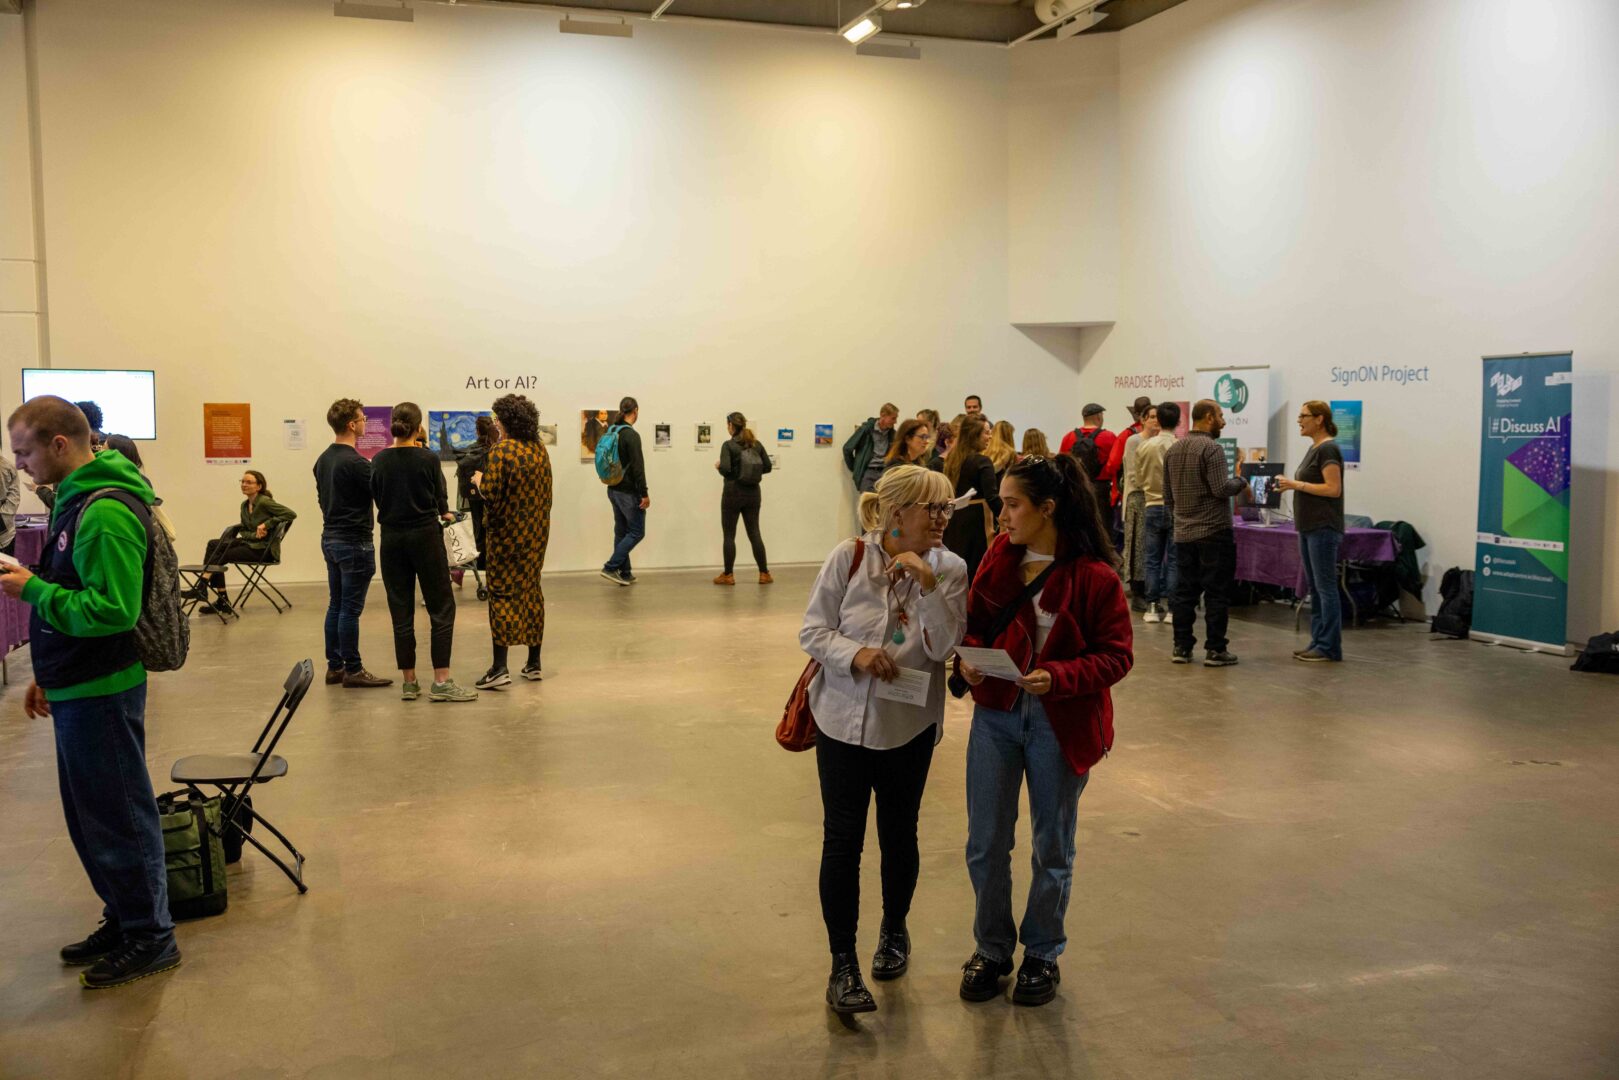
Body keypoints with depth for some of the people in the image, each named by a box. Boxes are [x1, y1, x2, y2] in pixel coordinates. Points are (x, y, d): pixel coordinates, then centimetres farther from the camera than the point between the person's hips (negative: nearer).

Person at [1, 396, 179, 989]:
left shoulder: (105, 513, -21)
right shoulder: (77, 499, 12)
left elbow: (110, 609, -27)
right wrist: (48, 674, 21)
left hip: (101, 694, -10)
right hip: (79, 688, 10)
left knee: (117, 817, 1)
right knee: (91, 815, 18)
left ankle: (150, 938, 13)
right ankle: (123, 921, 31)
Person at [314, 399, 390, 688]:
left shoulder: (323, 459, 10)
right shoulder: (354, 462, -19)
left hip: (330, 538, 9)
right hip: (354, 542, -9)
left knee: (336, 605, 12)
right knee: (351, 608, -4)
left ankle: (334, 666, 17)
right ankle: (353, 671, 2)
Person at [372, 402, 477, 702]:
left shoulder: (379, 461, -1)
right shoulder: (428, 458, -9)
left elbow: (377, 497, 9)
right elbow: (441, 497, 1)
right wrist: (443, 513, 23)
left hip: (392, 538, 4)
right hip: (425, 535, -3)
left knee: (401, 611, 8)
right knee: (441, 608, 2)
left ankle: (408, 681, 12)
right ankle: (441, 682, -2)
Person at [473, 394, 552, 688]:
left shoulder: (501, 451, -16)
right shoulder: (540, 450, 5)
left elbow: (491, 495, -20)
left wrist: (479, 480, -2)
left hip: (508, 533, -6)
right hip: (537, 531, 6)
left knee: (503, 594, -2)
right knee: (531, 591, 13)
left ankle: (499, 667, -6)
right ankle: (534, 663, 17)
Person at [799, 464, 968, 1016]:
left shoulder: (948, 569, -7)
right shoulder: (849, 558, -11)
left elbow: (944, 646, -16)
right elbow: (812, 630, -7)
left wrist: (927, 584, -25)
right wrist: (854, 654, -25)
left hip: (909, 725, 2)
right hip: (843, 719, -1)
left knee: (899, 835, 17)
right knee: (842, 839, 1)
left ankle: (894, 931, 42)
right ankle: (843, 964, 14)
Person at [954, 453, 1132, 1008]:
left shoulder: (1094, 576, -16)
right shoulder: (1001, 553, -1)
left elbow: (1117, 655, -12)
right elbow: (975, 618, 10)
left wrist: (1058, 677, -26)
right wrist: (968, 655, -11)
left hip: (1060, 724, -4)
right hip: (996, 712, 4)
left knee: (1052, 848, 13)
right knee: (985, 844, 9)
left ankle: (1042, 954, 35)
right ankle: (991, 947, 31)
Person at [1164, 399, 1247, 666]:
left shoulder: (1172, 450, 11)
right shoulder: (1211, 448, -13)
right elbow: (1221, 488, -19)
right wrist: (1241, 481, -1)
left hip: (1183, 533, 7)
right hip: (1214, 532, -7)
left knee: (1184, 592, 8)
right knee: (1216, 594, -1)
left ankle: (1181, 647, 10)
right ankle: (1215, 650, 0)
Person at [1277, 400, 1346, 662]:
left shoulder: (1328, 449, -13)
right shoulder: (1314, 448, 16)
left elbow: (1333, 489, -20)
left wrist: (1297, 484, -18)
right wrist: (1292, 485, 9)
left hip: (1324, 529, -10)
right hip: (1309, 528, 10)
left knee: (1326, 587, -6)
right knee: (1315, 588, 11)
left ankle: (1330, 647, -2)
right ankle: (1318, 642, 15)